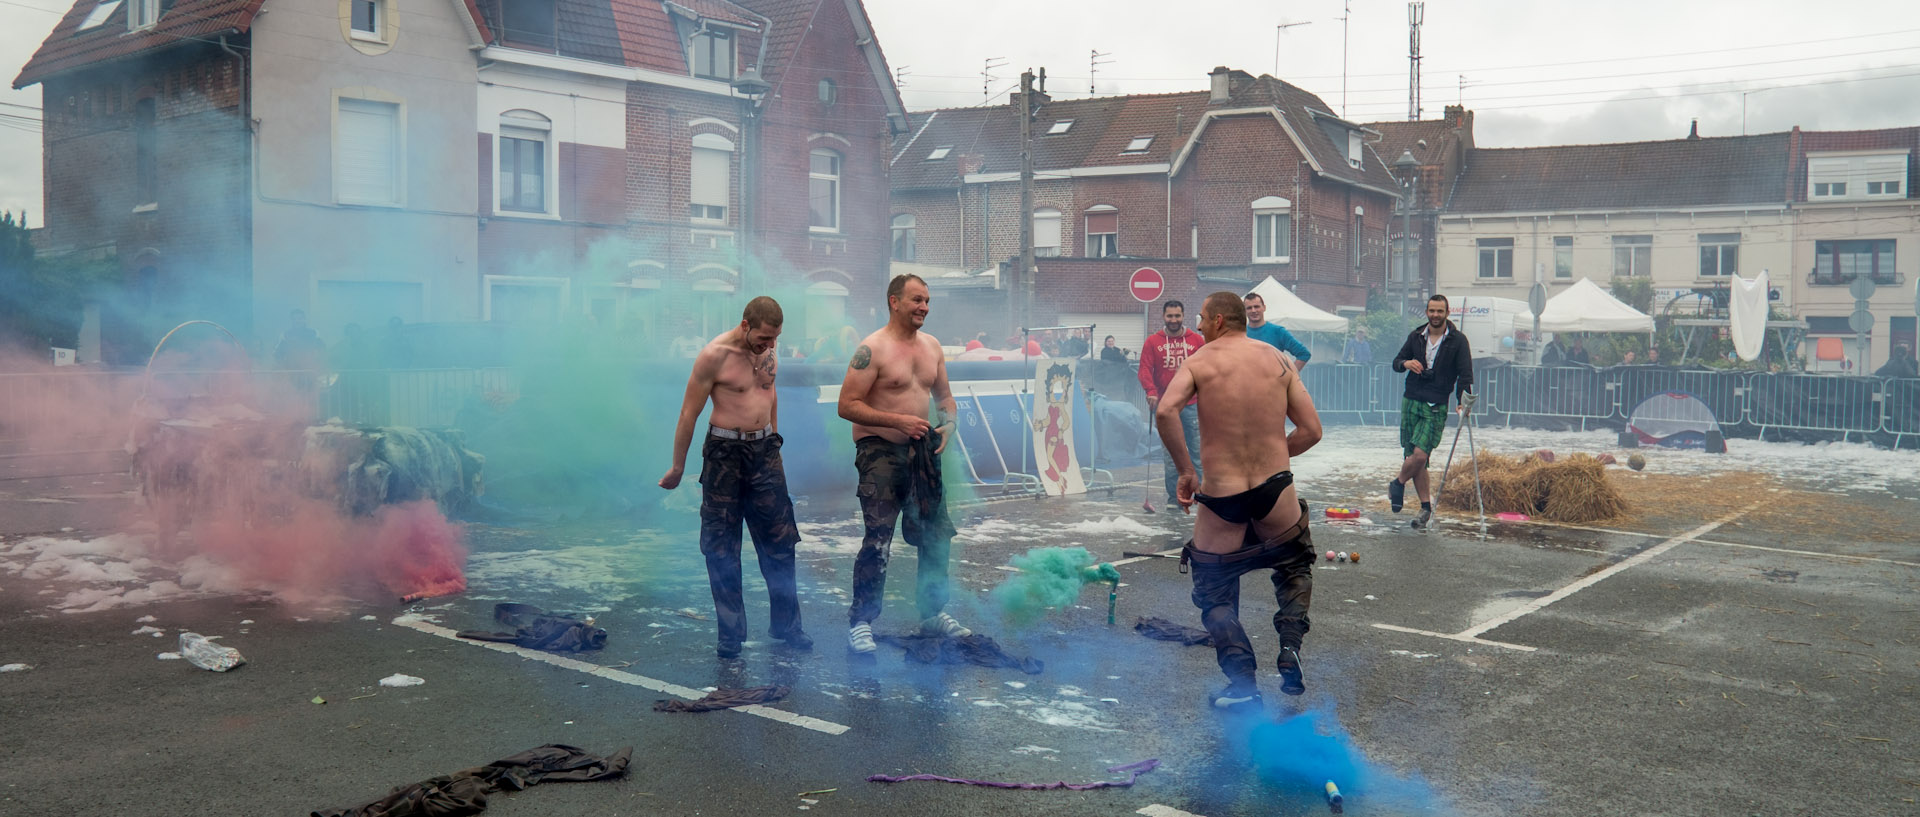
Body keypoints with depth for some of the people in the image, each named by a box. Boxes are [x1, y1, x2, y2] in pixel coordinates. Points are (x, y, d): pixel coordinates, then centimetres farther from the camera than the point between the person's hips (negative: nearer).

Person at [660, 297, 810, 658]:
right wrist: (677, 468, -5)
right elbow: (689, 414, -9)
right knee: (722, 549, 2)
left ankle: (786, 623, 19)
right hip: (725, 452, -5)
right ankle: (730, 634, 12)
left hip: (765, 449, 5)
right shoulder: (714, 355, -14)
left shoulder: (769, 350, 4)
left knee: (780, 541, 7)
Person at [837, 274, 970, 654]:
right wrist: (898, 420, -22)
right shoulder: (873, 349, -12)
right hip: (880, 451, -7)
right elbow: (847, 405, -16)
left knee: (937, 534, 11)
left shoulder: (932, 346, 10)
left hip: (923, 450, 7)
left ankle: (933, 614, 27)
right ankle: (860, 623, -2)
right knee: (878, 539, -12)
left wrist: (948, 423, -1)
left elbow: (944, 395, 21)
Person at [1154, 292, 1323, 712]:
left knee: (1214, 594, 16)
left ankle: (1243, 683, 2)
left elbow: (1165, 411, -19)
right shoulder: (1278, 359, 7)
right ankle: (1290, 649, 10)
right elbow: (1311, 430, 4)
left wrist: (1185, 470, -9)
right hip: (1275, 489, 2)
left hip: (1220, 495, -2)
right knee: (1294, 568, 30)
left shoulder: (1199, 360, -1)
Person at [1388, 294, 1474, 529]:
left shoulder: (1458, 340, -1)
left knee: (1420, 454, -16)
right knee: (1413, 456, 1)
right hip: (1411, 401, 3)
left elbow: (1465, 373, -3)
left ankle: (1398, 484, 13)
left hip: (1436, 407, -3)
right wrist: (1406, 363, -9)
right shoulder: (1416, 336, 9)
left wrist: (1463, 401, -15)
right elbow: (1396, 362, 15)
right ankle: (1426, 506, 12)